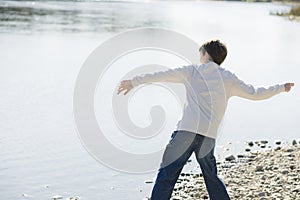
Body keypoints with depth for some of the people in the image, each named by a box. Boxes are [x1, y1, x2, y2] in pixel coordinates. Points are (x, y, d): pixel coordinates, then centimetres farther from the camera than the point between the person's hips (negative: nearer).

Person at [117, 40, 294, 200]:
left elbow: (162, 75, 9)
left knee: (167, 174, 1)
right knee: (212, 177, 19)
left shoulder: (192, 71, 12)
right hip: (209, 136, 2)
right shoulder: (229, 78, 15)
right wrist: (281, 88, 30)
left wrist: (134, 82, 14)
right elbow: (254, 94, 16)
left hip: (187, 130, -2)